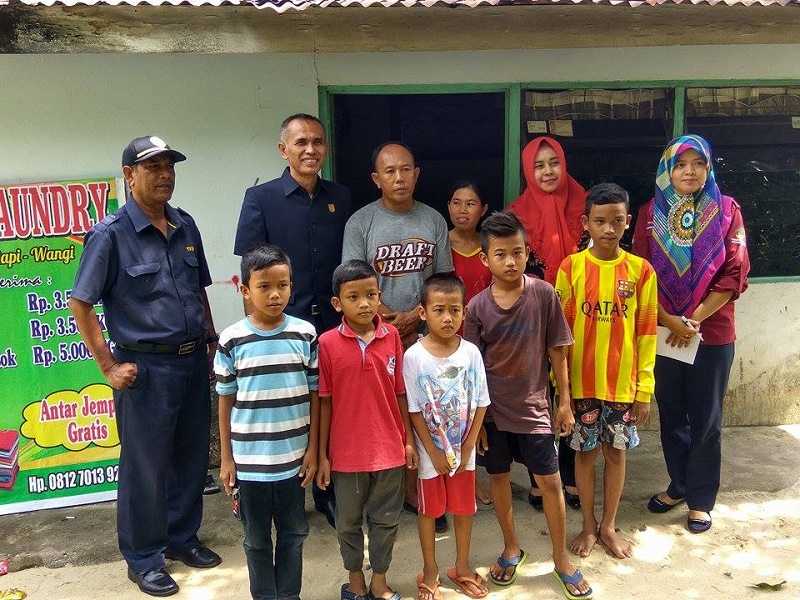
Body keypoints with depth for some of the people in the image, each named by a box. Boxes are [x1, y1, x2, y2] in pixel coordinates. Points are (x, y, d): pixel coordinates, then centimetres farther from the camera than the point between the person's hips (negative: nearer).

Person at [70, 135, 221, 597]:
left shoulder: (186, 226, 7)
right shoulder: (110, 234, -10)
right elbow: (80, 304, -8)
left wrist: (212, 340, 11)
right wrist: (110, 367, -10)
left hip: (194, 361, 6)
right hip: (147, 367, -5)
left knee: (192, 457, 16)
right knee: (146, 466, 7)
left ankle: (182, 538, 37)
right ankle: (143, 559, 26)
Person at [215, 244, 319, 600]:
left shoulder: (306, 334, -5)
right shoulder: (232, 340, -7)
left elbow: (314, 396, 1)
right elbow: (225, 401, 0)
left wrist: (313, 450, 0)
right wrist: (225, 458, 1)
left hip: (293, 458, 1)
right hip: (249, 460, -1)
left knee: (293, 533, 16)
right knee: (256, 537, 15)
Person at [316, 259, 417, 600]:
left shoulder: (392, 336, -4)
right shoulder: (328, 343, -10)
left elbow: (400, 393, 3)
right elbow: (324, 402, -5)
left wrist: (408, 440, 5)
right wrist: (321, 455, -3)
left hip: (389, 449, 2)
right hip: (347, 452, -1)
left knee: (386, 519, 16)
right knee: (349, 521, 17)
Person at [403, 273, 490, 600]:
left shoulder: (471, 352, -9)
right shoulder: (414, 356, -15)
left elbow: (480, 404, -3)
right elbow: (414, 411, -10)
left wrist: (467, 448, -6)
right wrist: (434, 452, -10)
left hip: (464, 449, 2)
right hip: (430, 451, -2)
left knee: (464, 507, 15)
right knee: (429, 509, 13)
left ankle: (462, 566, 36)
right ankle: (430, 570, 32)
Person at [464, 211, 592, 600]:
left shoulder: (544, 295, -10)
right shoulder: (477, 307, -9)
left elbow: (557, 352, -3)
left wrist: (565, 401, -1)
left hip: (534, 407, -1)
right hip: (493, 410, 1)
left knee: (550, 481, 7)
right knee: (498, 478, 15)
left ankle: (561, 559, 27)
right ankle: (511, 548, 36)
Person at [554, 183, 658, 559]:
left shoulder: (641, 271, -3)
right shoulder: (570, 268, -6)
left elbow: (646, 333, -1)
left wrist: (644, 389, -1)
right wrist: (560, 383, -4)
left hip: (623, 383, 1)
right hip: (581, 382, -1)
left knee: (616, 453, 14)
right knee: (585, 453, 12)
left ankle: (609, 526, 33)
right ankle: (588, 525, 31)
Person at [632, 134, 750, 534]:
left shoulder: (726, 210, -1)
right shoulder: (651, 214, 3)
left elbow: (734, 273, -5)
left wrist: (694, 319, -12)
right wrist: (669, 321, -12)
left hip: (713, 332, -1)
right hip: (663, 331, 2)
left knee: (705, 419, 6)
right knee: (671, 414, 12)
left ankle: (701, 499, 22)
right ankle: (678, 485, 31)